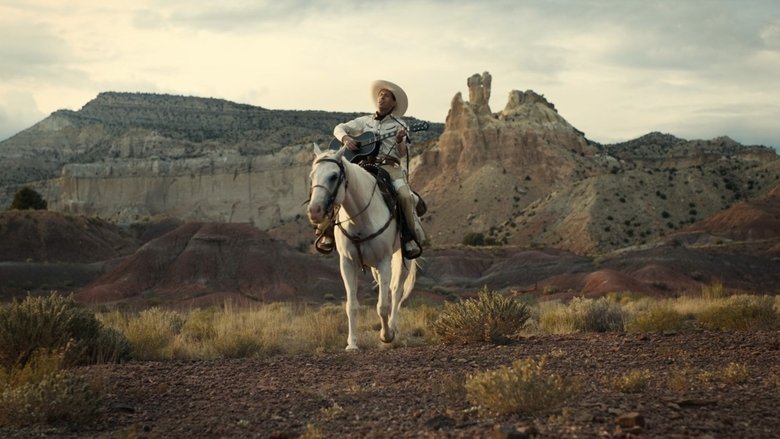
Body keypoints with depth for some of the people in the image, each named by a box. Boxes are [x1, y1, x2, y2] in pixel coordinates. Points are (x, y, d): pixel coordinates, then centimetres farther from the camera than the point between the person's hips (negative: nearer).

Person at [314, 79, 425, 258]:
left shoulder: (399, 126, 13)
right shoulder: (365, 121, 19)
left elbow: (402, 153, 6)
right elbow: (339, 128, 19)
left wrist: (400, 141, -16)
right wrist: (345, 138, -2)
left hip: (390, 166, -2)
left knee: (405, 195, -31)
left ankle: (412, 239, -16)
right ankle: (327, 233, -8)